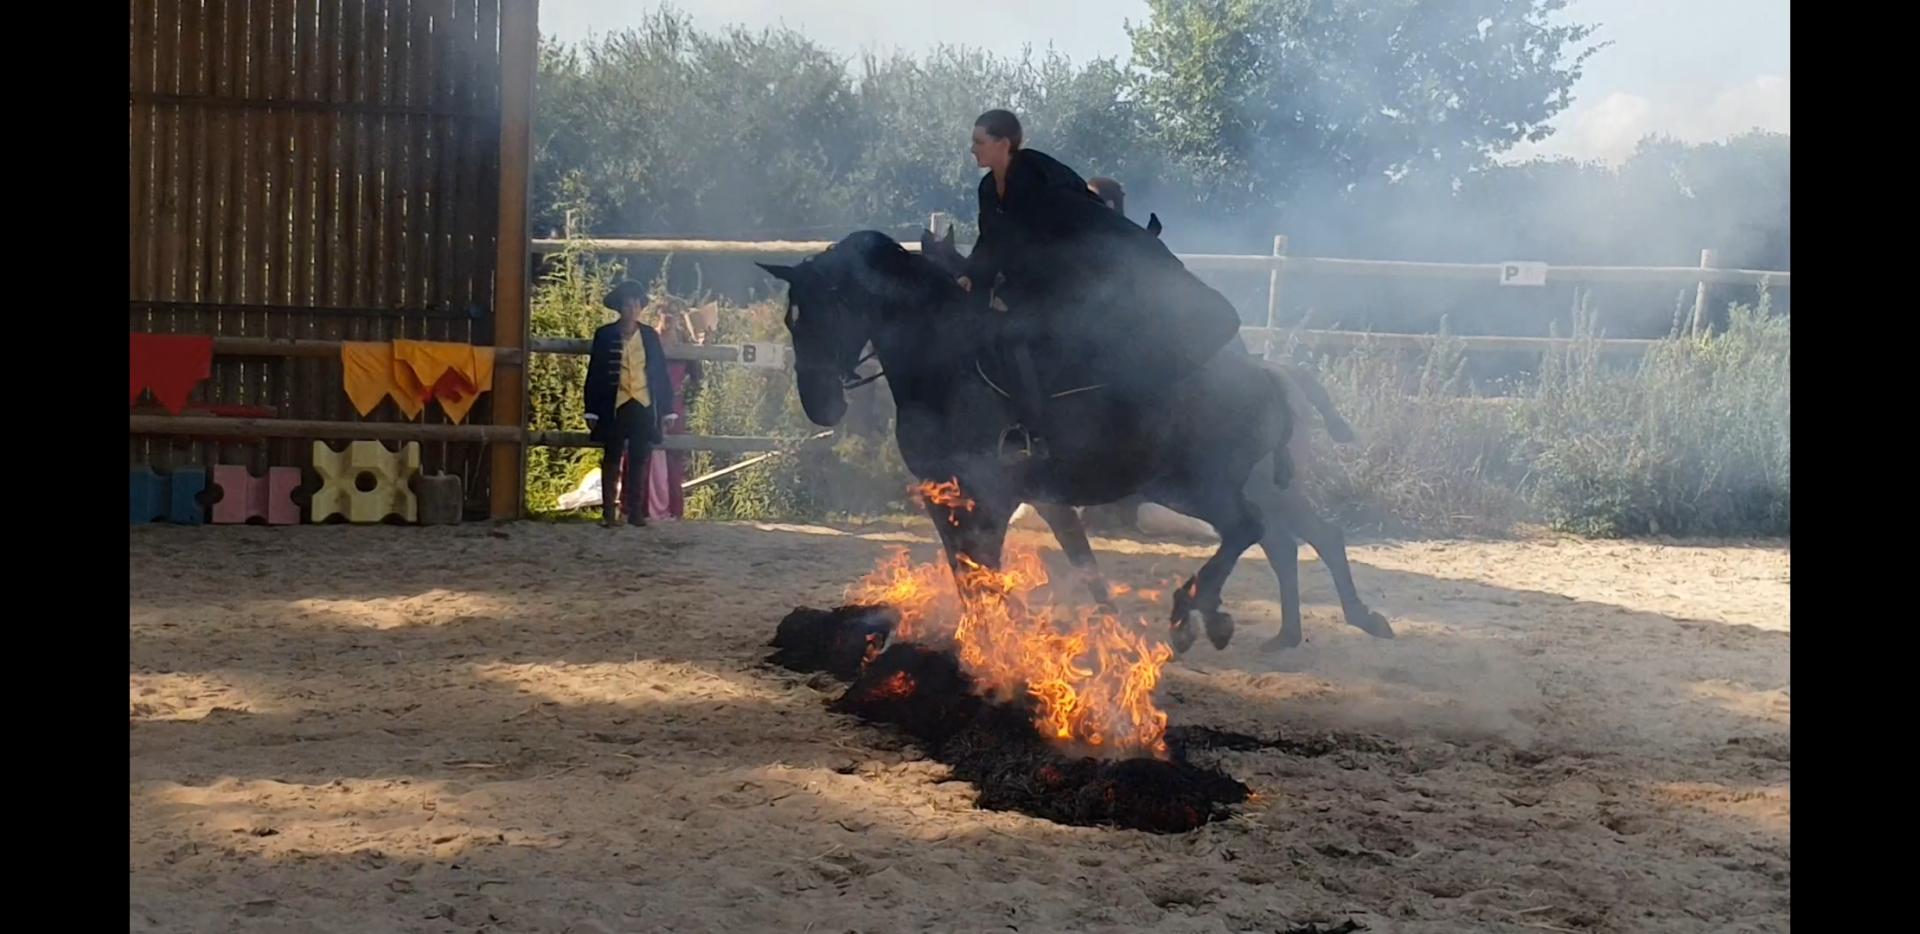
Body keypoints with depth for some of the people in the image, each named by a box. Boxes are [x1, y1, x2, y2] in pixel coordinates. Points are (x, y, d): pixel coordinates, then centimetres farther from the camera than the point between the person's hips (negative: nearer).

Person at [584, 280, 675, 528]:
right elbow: (594, 374, 2)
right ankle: (609, 513, 3)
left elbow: (661, 373, 9)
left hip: (644, 407, 2)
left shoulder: (650, 336, 8)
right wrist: (592, 411, -3)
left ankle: (636, 512, 8)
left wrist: (666, 409, 5)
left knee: (640, 461, 3)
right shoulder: (605, 335, 2)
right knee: (611, 460, 1)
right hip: (615, 407, -2)